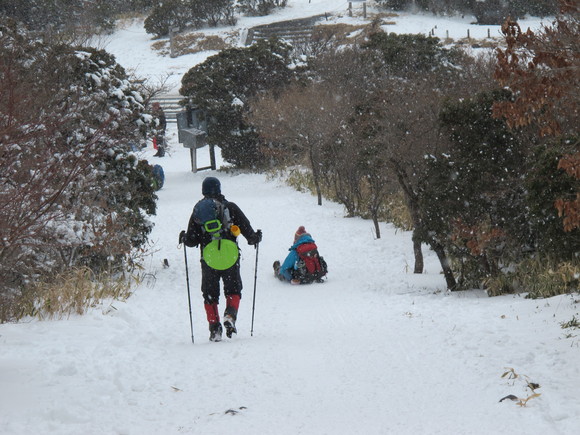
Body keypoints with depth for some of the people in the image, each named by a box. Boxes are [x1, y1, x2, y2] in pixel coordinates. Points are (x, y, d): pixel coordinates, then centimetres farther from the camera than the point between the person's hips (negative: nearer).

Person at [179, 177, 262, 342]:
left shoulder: (197, 211, 2)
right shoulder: (230, 207, 1)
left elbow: (192, 241, 2)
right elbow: (246, 228, 0)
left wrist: (183, 238, 24)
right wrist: (255, 238, 20)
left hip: (209, 259, 0)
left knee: (210, 295, 12)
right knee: (233, 291, 14)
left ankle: (214, 328, 2)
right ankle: (230, 314, -14)